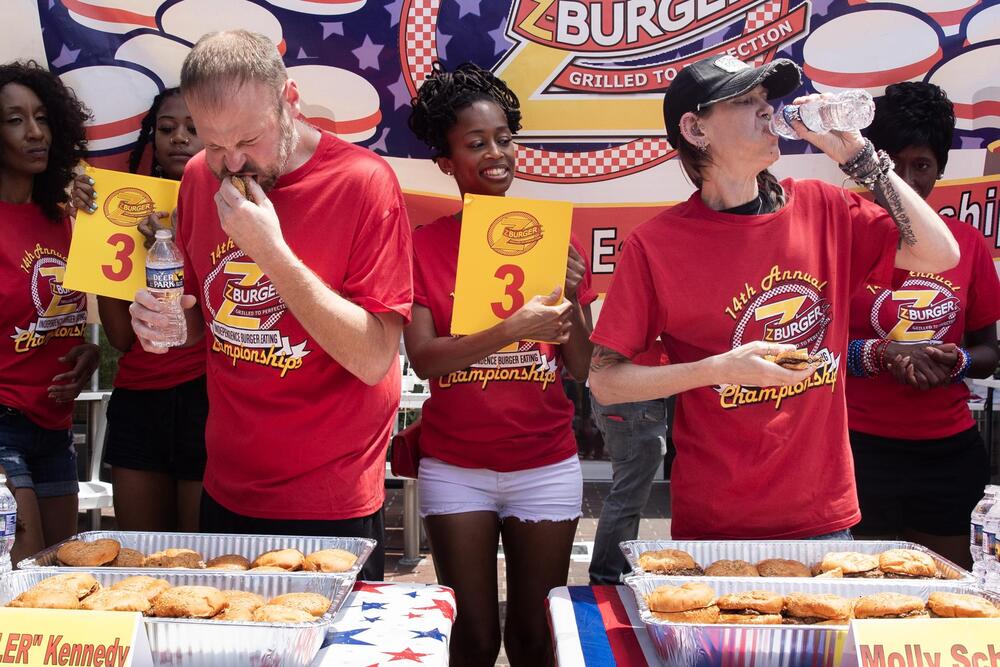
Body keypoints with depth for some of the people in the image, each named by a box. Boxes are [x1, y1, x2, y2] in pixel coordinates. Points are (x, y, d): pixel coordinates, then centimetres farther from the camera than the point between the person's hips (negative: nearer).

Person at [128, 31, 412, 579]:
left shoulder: (362, 181, -16)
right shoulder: (200, 178, 2)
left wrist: (270, 251, -25)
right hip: (225, 493, 6)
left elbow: (374, 359, -20)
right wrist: (170, 323, -7)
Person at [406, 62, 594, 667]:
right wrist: (512, 330, -26)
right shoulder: (424, 245, -1)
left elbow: (582, 369, 1)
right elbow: (423, 358, -13)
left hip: (545, 465, 1)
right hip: (456, 467, -1)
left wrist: (571, 299, -17)